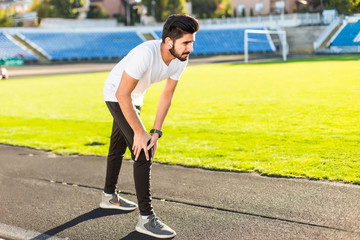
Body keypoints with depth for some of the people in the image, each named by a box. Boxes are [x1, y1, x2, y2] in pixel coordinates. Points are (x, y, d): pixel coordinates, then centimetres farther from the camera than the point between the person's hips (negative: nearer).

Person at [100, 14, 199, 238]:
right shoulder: (145, 54, -40)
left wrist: (156, 132, -12)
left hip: (135, 98, 8)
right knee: (143, 152, -17)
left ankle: (109, 196, 46)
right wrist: (139, 132, -28)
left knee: (118, 147, 25)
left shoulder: (181, 59, -18)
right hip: (117, 95, -8)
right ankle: (146, 218, -13)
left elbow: (167, 96, -8)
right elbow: (123, 94, -34)